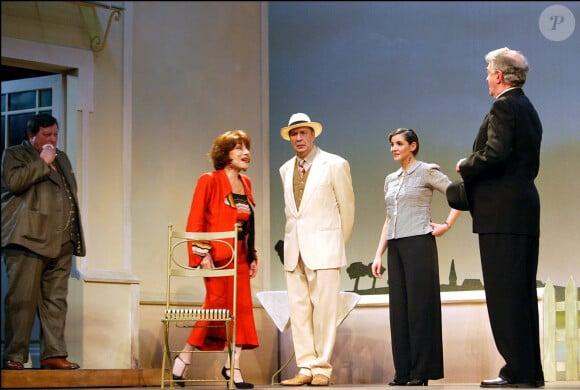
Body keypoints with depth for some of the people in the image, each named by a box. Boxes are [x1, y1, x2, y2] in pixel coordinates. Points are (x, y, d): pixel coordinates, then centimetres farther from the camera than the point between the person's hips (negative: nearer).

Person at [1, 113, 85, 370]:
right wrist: (42, 162, -8)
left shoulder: (62, 158, 25)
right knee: (23, 299, -9)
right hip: (28, 240, -6)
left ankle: (53, 354, 3)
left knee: (56, 300, 2)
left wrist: (74, 237, 20)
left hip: (61, 243, 6)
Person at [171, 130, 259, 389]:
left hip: (240, 256, 7)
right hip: (217, 257, -7)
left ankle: (232, 367, 7)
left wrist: (252, 256, 13)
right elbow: (195, 222, -9)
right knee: (218, 305, -9)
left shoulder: (245, 183, 14)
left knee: (242, 307, 2)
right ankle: (183, 359, 4)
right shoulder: (209, 181, -6)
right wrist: (202, 254, -17)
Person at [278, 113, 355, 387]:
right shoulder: (285, 170, 14)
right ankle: (305, 367, 5)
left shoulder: (335, 165, -1)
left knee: (324, 310, -5)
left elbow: (347, 206, 6)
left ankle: (322, 368, -1)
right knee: (298, 310, 1)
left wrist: (340, 241, 13)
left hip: (323, 248, -5)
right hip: (294, 249, 5)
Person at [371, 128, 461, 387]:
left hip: (419, 244, -6)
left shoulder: (427, 172, -1)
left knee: (420, 307, -6)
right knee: (398, 309, 4)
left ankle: (421, 372, -3)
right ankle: (403, 372, 7)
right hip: (395, 247, 7)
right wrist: (379, 254, 14)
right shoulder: (391, 179, 18)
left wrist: (447, 225, -8)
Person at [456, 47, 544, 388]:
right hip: (526, 209, 10)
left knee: (504, 293, -8)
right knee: (523, 292, 11)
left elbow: (495, 154, -23)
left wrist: (465, 167, -5)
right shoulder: (528, 109, 20)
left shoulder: (504, 107, -10)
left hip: (502, 213, -10)